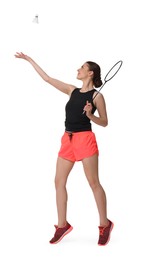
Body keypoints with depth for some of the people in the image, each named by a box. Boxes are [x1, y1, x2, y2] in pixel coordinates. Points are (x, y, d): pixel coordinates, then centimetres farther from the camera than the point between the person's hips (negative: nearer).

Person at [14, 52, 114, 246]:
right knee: (59, 181, 4)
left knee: (93, 183, -3)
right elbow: (47, 78, 15)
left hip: (85, 139, -6)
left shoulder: (97, 96, -3)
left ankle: (105, 224, 10)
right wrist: (29, 59, 18)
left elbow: (104, 122, 0)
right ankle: (62, 225, 13)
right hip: (68, 140, 6)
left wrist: (90, 115, -18)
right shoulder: (72, 91, 12)